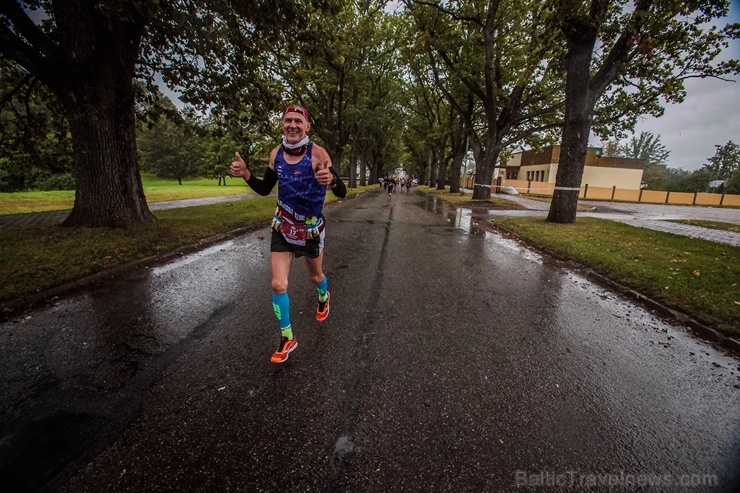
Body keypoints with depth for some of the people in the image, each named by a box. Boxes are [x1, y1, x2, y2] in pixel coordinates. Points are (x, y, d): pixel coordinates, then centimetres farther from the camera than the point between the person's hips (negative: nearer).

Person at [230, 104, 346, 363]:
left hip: (312, 228, -3)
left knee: (315, 276, 20)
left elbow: (342, 193, -24)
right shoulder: (276, 153, -5)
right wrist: (245, 174, -13)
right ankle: (287, 339, 19)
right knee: (278, 285, -2)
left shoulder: (317, 153, -19)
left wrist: (331, 180, -46)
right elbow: (265, 189, 6)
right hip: (282, 227, 3)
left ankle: (323, 298, 58)